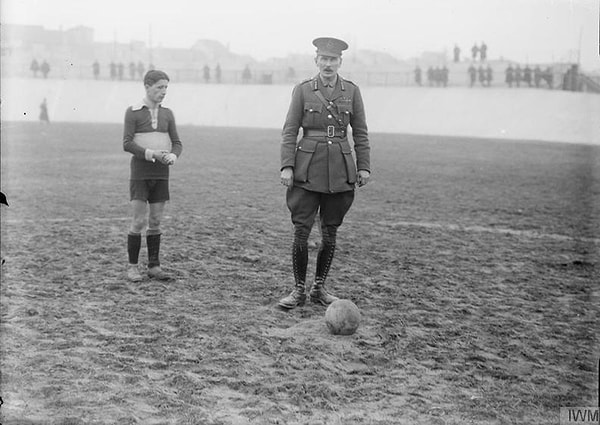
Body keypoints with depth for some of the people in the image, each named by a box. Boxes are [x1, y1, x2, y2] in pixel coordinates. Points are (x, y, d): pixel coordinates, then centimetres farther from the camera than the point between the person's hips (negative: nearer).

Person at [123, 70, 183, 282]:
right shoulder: (132, 112, -3)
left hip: (161, 174, 4)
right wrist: (152, 154, -20)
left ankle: (154, 266, 12)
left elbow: (177, 143, 8)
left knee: (155, 222, 6)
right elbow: (127, 144, -10)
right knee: (139, 221, -6)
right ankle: (132, 266, 4)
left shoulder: (167, 114, 10)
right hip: (140, 172, -4)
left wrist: (172, 156, -14)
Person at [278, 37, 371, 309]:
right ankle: (299, 290, 8)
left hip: (340, 171, 2)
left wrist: (364, 166, 2)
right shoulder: (303, 90, 2)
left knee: (330, 233, 7)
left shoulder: (351, 91, 7)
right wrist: (286, 166, -8)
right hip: (307, 169, -2)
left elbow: (360, 133, 9)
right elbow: (289, 131, 1)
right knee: (301, 231, -5)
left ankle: (319, 288, 20)